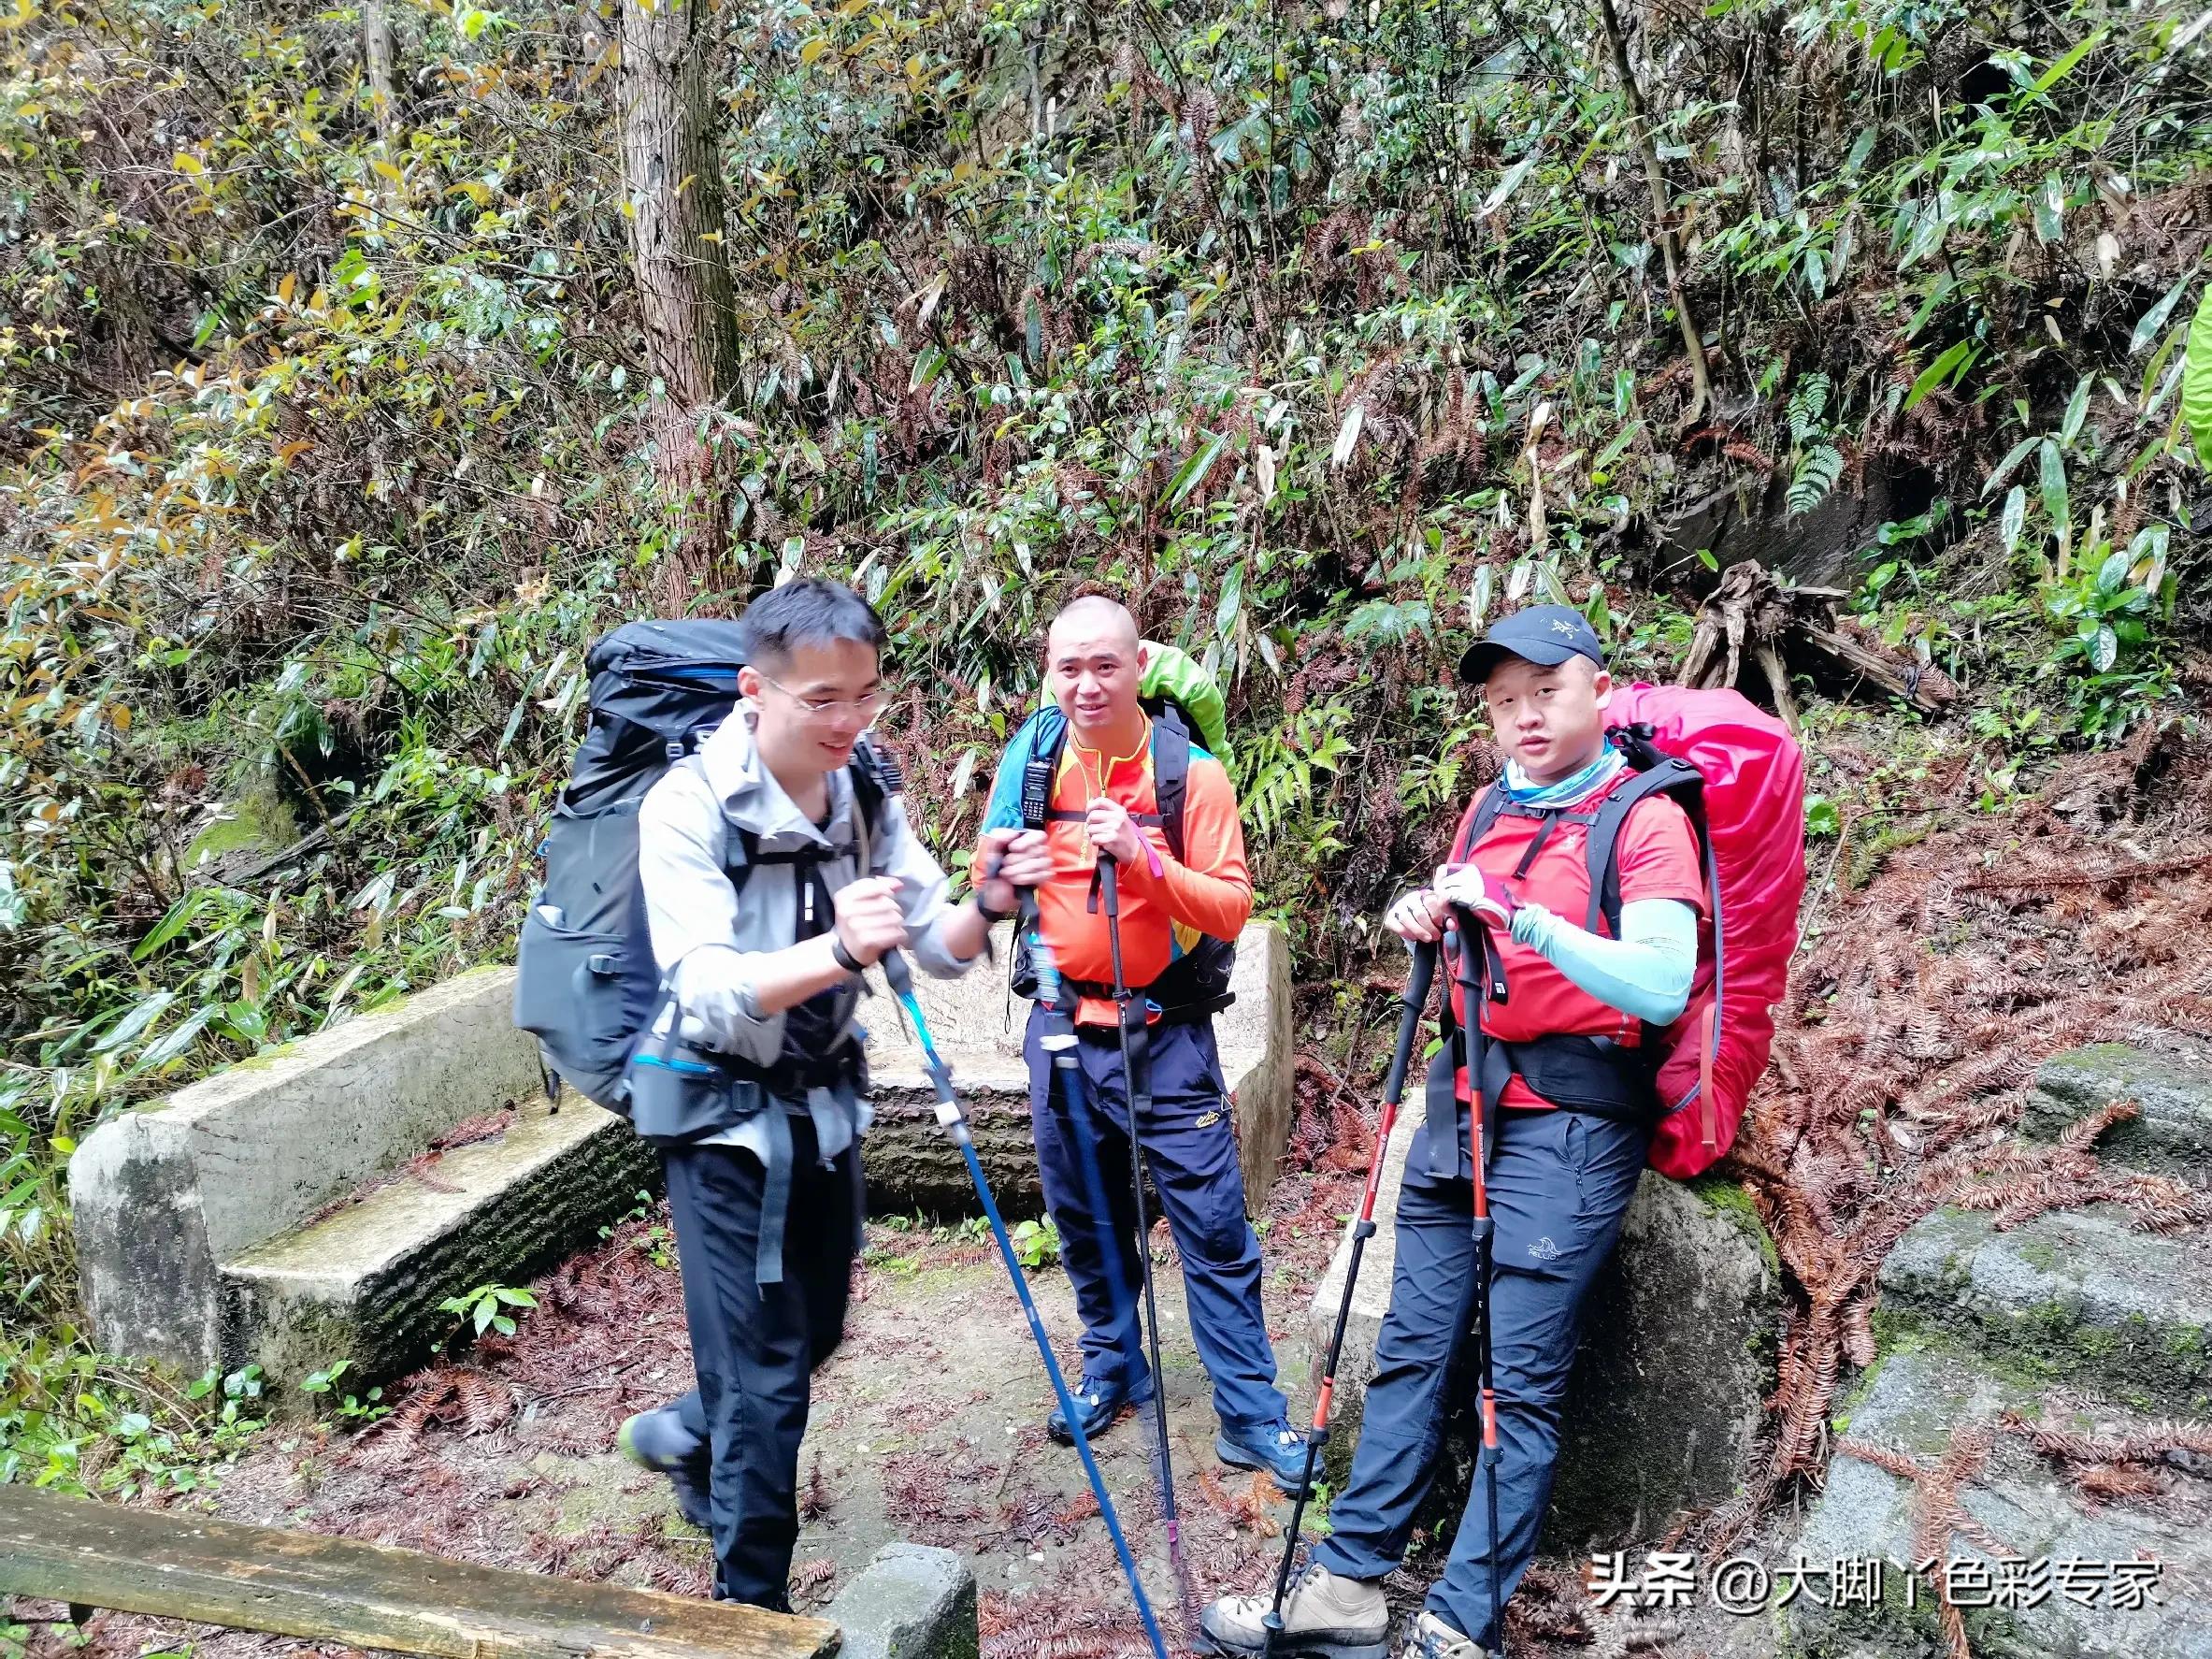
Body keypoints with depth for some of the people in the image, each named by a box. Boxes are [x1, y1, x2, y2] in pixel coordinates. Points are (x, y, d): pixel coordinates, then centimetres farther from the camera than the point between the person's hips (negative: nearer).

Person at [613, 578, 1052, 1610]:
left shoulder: (866, 796, -6)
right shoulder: (689, 807, -22)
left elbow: (940, 949, -5)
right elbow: (708, 991, -32)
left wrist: (987, 902, -28)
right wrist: (838, 951, -50)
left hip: (825, 1100, 6)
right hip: (725, 1112, -6)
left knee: (815, 1333, 19)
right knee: (766, 1377, -3)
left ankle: (686, 1438, 48)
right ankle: (751, 1611, 18)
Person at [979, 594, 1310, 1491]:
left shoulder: (1191, 771, -8)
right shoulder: (1030, 763, 1)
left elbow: (1229, 908, -12)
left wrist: (1142, 854, -25)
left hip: (1165, 1032, -3)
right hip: (1061, 1026, 3)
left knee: (1213, 1226, -1)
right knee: (1085, 1218, 16)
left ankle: (1250, 1415, 10)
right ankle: (1114, 1366, 36)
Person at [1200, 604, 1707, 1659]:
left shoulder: (1644, 817, -7)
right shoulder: (1497, 809, 15)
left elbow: (1662, 987, -20)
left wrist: (1522, 916, -26)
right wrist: (1425, 928, 3)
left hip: (1569, 1125, -7)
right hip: (1464, 1101, 7)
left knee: (1519, 1378, -4)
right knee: (1411, 1347, 8)